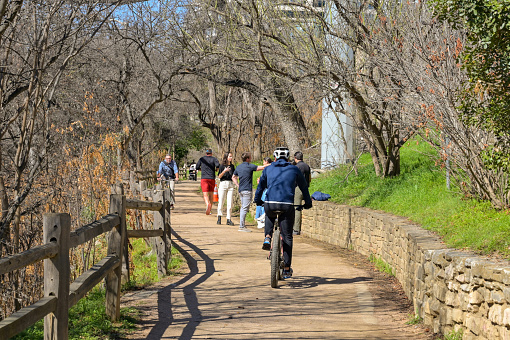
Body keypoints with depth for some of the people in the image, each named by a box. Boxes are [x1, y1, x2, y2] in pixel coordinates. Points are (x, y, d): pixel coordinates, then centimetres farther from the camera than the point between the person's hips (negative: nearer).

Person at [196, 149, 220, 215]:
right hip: (212, 178, 0)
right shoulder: (214, 159, 3)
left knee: (205, 194, -9)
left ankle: (207, 204, -40)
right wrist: (216, 170, 6)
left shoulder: (201, 159, 9)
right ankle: (209, 210, 17)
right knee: (211, 194, 14)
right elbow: (218, 165, -14)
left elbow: (197, 167, 10)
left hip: (204, 178, 0)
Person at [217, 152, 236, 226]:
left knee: (229, 203, 0)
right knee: (221, 202, -1)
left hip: (230, 184, 3)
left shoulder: (232, 166, 11)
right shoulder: (222, 165, -1)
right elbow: (219, 176, -5)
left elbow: (233, 176, 15)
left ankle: (229, 219, 3)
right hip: (223, 183, -3)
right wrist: (224, 171, -19)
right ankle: (219, 218, 12)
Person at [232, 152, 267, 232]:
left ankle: (242, 224, 17)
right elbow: (262, 167, -7)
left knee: (243, 207, 15)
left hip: (241, 190, 8)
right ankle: (241, 226, -10)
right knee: (245, 208, -8)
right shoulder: (250, 166, -9)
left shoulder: (238, 167, 12)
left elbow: (233, 177, 21)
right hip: (247, 190, -8)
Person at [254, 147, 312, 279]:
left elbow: (260, 186, 24)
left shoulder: (268, 169, 16)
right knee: (287, 237, 8)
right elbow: (304, 187, 22)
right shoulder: (294, 169, 15)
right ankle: (287, 269, 9)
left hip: (270, 204, 1)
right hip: (287, 206, -1)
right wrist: (308, 203, 35)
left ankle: (267, 237, 11)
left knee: (270, 216, 37)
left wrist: (258, 201, 40)